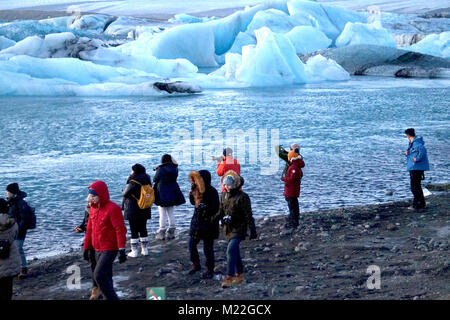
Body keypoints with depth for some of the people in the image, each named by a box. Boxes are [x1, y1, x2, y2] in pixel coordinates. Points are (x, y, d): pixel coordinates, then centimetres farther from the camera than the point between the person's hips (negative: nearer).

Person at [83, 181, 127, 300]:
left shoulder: (112, 208, -16)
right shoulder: (93, 208, 10)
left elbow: (120, 229, -19)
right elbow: (90, 229, 17)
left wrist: (122, 250, -23)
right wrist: (86, 248, 17)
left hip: (110, 249, -8)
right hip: (98, 249, 8)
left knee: (99, 275, -17)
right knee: (106, 277, 12)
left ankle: (112, 297, -7)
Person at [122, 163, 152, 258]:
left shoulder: (133, 182, -20)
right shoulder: (147, 181, 1)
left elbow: (125, 193, -16)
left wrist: (124, 191, 8)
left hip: (133, 211, -6)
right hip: (145, 211, 7)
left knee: (134, 231, 1)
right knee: (143, 229, 16)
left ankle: (134, 251, 3)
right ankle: (145, 250, 20)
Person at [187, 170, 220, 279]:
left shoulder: (212, 192, -17)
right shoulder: (197, 189, 4)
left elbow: (215, 209, -17)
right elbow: (193, 202, 15)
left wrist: (205, 208, -32)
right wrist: (192, 192, -1)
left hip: (208, 223, -7)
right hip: (197, 221, 7)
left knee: (208, 247, 2)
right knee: (192, 244, 12)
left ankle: (210, 270, 16)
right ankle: (196, 265, 31)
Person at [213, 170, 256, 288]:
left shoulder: (242, 197, -13)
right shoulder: (224, 196, 7)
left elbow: (248, 215, -12)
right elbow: (221, 212, 16)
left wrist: (252, 230, -13)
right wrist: (215, 218, -4)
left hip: (238, 229, -7)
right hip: (228, 229, 7)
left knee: (231, 251, -18)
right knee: (235, 252, 16)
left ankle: (229, 277, -17)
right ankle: (239, 275, 29)